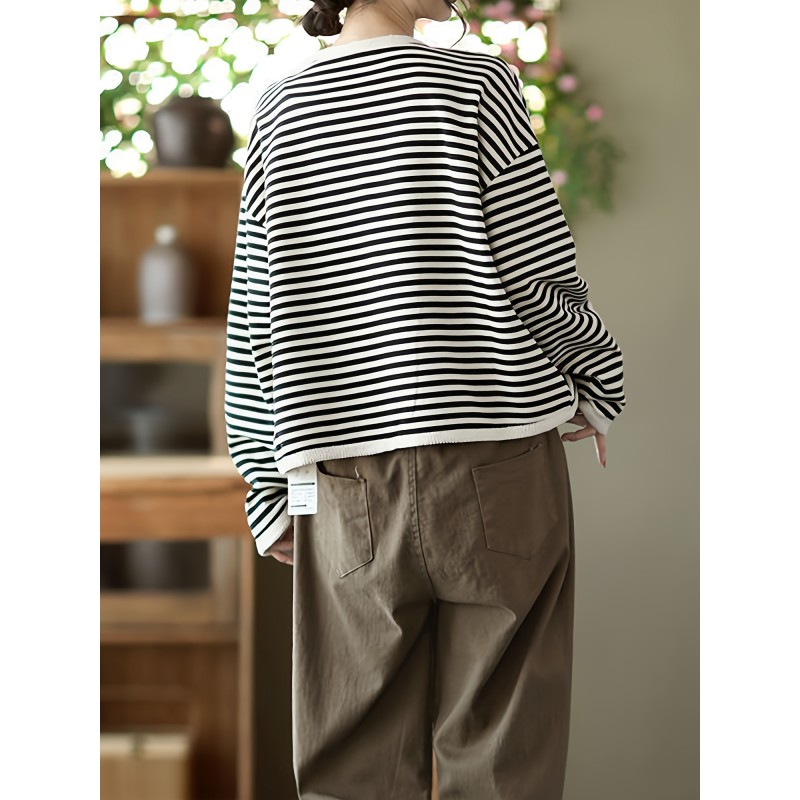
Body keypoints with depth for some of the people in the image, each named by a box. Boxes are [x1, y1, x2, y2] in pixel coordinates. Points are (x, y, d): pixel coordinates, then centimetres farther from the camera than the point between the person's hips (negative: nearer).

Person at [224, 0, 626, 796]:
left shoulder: (277, 111, 8)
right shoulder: (476, 85, -3)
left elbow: (253, 328, 7)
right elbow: (539, 274, -5)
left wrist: (267, 488, 12)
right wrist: (596, 382, 13)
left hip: (348, 475, 4)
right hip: (498, 462, -3)